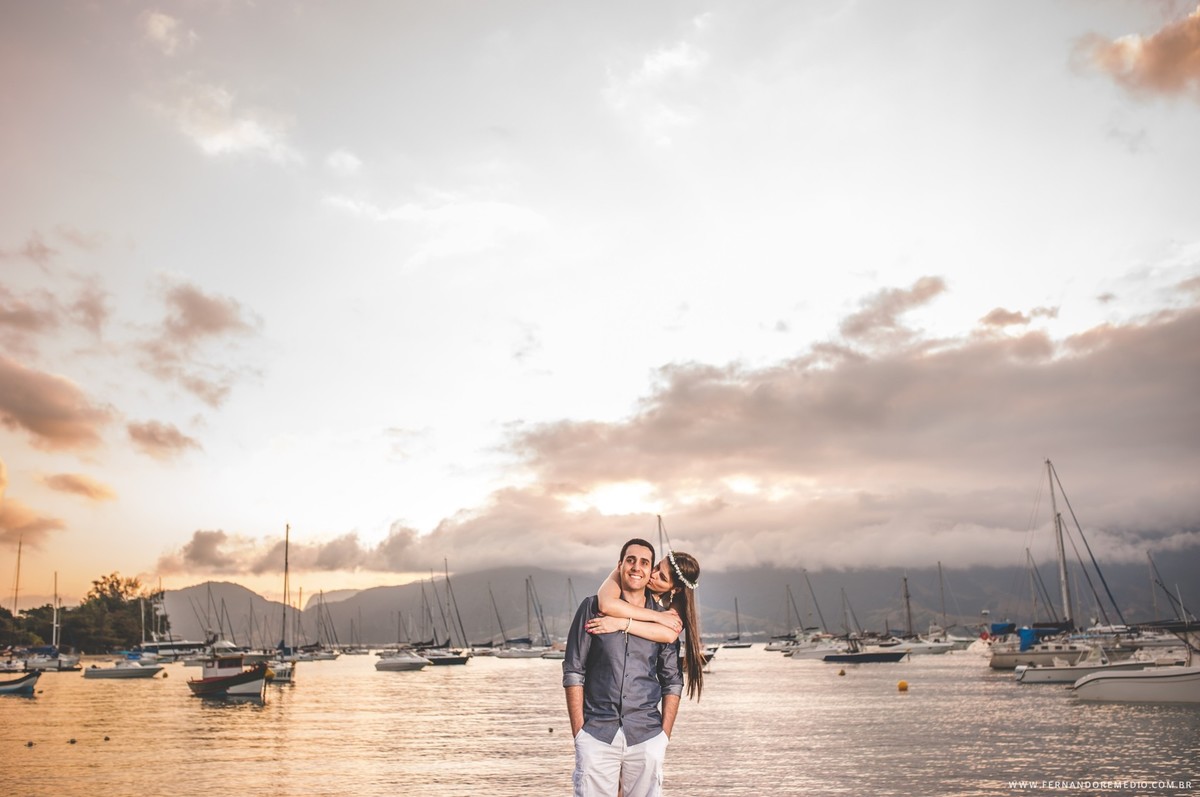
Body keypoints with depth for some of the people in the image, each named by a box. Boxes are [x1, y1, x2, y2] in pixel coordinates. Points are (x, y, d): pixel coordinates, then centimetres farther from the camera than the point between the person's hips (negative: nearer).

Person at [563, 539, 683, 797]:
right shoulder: (593, 608, 2)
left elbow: (672, 681, 11)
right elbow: (573, 671, 2)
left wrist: (665, 735, 3)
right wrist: (578, 731, -3)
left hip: (647, 737, 1)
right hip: (596, 735, -1)